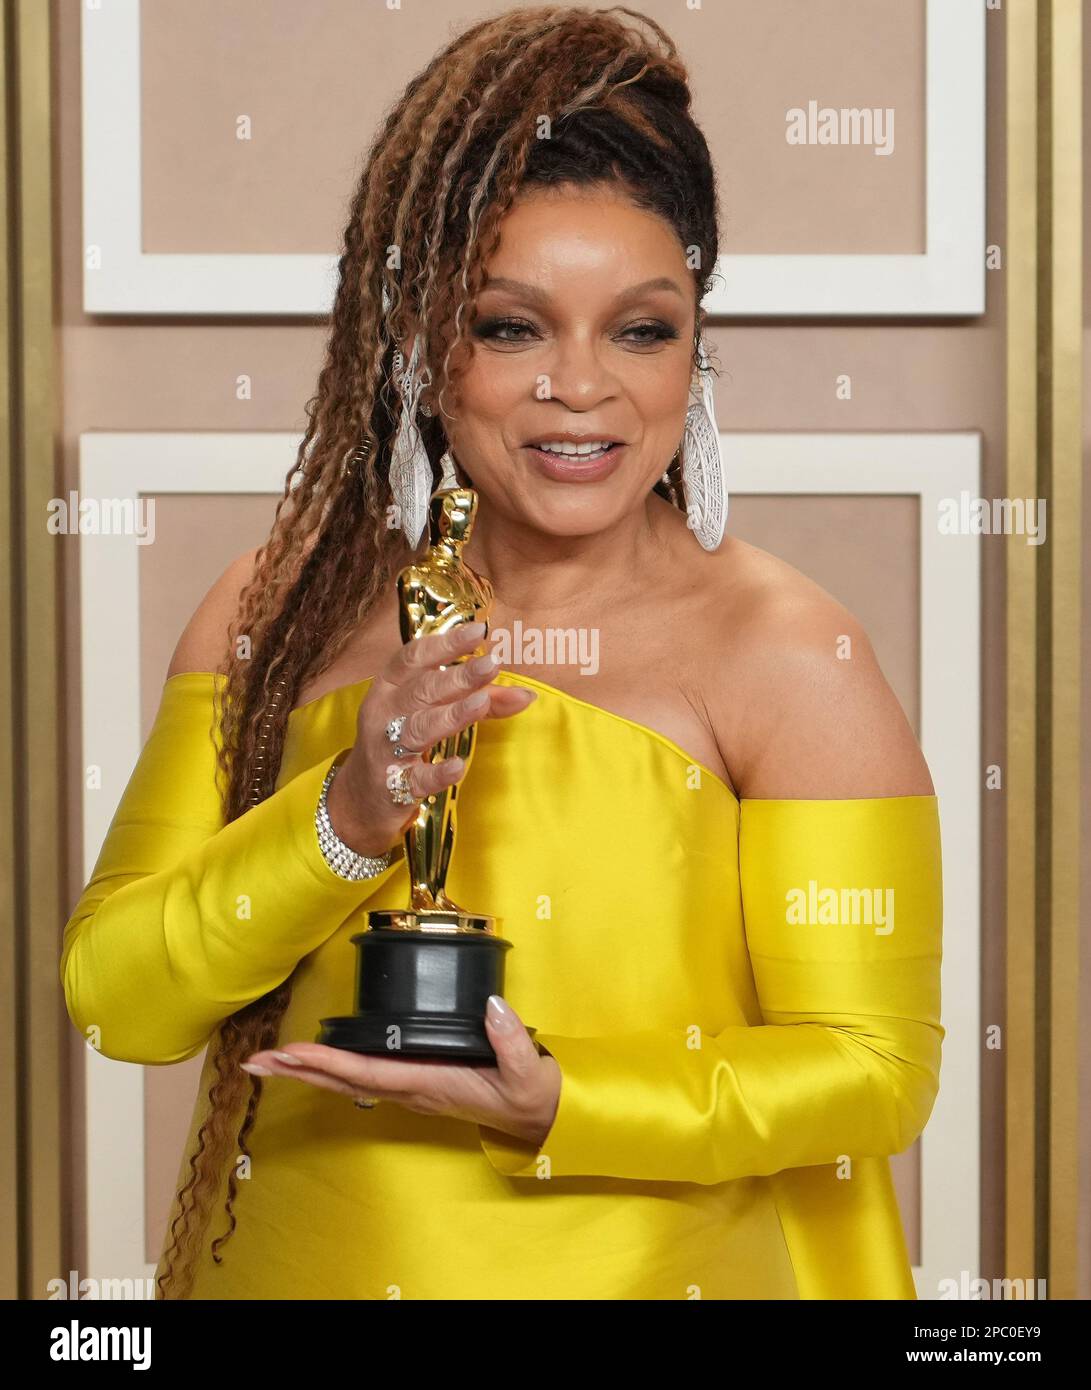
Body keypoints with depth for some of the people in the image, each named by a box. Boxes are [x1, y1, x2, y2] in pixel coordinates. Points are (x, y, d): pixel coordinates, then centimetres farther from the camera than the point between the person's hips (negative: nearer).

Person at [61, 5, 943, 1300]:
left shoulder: (784, 654, -13)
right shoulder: (277, 612, -4)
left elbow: (875, 1064, -11)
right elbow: (115, 997, -6)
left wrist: (554, 1110, -24)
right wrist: (343, 820, -21)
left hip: (633, 1266, -2)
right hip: (289, 1258, 3)